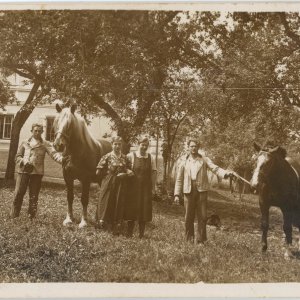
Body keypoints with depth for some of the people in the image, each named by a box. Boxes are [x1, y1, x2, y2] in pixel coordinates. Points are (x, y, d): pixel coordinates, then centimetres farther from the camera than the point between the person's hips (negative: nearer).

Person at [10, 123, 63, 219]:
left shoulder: (45, 144, 5)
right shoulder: (25, 143, 12)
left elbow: (53, 153, -10)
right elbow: (18, 156, 13)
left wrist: (62, 159, -30)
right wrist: (23, 162, -9)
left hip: (37, 172, -1)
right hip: (23, 171, 1)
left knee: (34, 196, 5)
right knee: (18, 193, 1)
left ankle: (31, 217, 14)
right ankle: (14, 216, 13)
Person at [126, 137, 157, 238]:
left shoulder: (150, 158, 5)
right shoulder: (131, 156, -2)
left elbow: (153, 173, 4)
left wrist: (153, 187, 0)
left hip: (146, 188, 2)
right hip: (134, 187, -2)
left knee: (144, 211, 4)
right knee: (132, 210, 3)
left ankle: (141, 235, 14)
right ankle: (129, 233, 14)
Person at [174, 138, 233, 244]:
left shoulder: (204, 159, 9)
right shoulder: (184, 160, 11)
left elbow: (215, 168, -5)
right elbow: (179, 178, 10)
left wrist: (225, 173, -25)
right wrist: (177, 194, 4)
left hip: (201, 190, 0)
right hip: (188, 190, 1)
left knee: (202, 216, -2)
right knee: (189, 216, 4)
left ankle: (201, 239, 9)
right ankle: (189, 238, 18)